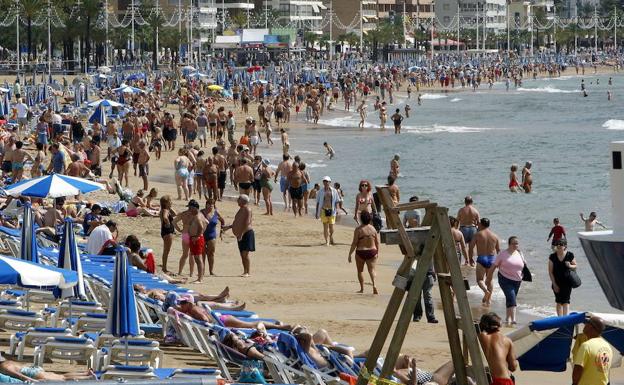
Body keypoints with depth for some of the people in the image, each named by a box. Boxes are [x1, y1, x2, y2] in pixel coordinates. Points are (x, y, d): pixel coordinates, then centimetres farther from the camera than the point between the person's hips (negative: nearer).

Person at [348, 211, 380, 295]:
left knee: (360, 270, 15)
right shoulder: (373, 229, 0)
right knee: (371, 269, 6)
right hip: (372, 252, 3)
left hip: (360, 252, -3)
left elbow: (354, 243, -12)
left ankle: (362, 289, 17)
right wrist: (377, 252, 17)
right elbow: (377, 242, 3)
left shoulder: (358, 229, -12)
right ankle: (374, 284, -18)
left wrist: (350, 254, -5)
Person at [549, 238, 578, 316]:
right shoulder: (552, 257, -5)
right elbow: (550, 272, -2)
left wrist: (570, 266, -17)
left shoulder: (570, 255, -5)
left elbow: (575, 266, 7)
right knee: (559, 302, 10)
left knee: (566, 301, -9)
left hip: (567, 282, -2)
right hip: (557, 283, 2)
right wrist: (554, 284, -6)